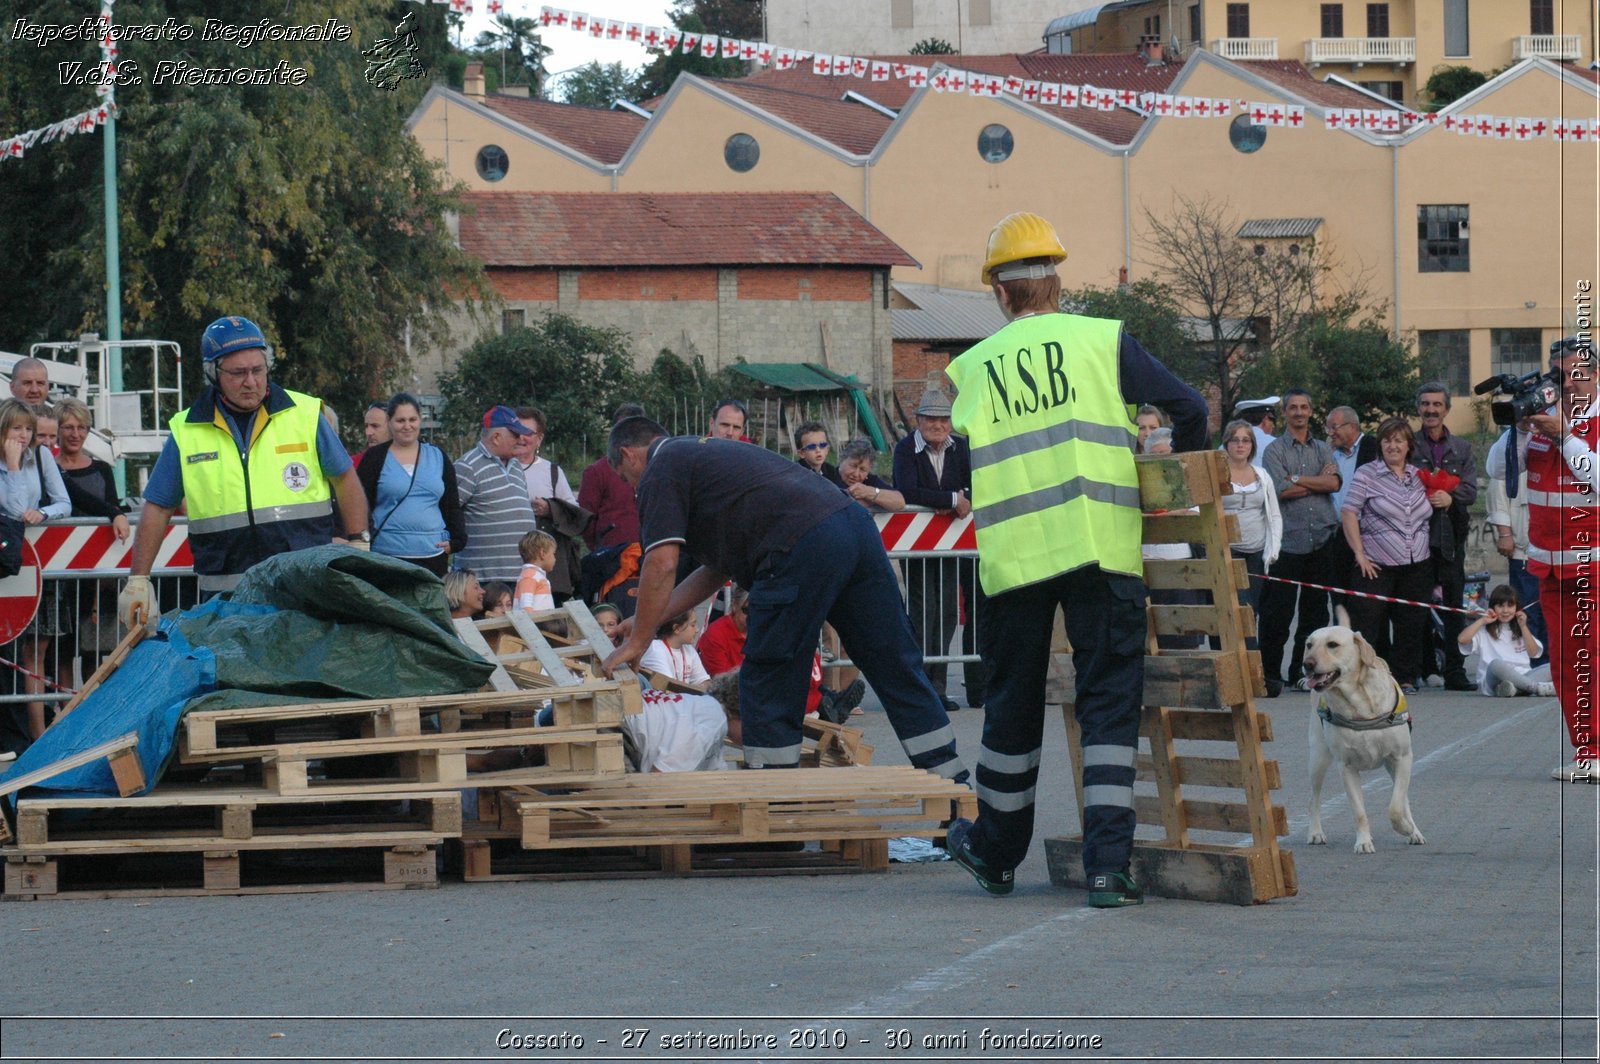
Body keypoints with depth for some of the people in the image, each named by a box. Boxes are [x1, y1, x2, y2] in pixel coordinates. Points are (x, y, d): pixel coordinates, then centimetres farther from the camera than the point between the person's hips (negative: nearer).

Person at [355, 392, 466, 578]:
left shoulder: (438, 457, 14)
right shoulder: (375, 457, 4)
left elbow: (452, 505, 17)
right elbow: (361, 505, 3)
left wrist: (456, 539, 3)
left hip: (433, 554, 3)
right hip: (387, 554, -3)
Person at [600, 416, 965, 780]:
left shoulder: (660, 472, 8)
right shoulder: (704, 453, 36)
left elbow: (662, 563, -3)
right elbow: (716, 569, 38)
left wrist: (637, 642, 6)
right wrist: (649, 619, 40)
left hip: (802, 546, -9)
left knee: (767, 684, 5)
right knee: (896, 670, 11)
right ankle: (953, 790, 14)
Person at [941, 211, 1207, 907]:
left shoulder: (969, 367, 10)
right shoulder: (1103, 340, 4)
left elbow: (958, 468, 6)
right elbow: (1188, 409, -1)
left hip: (1011, 555, 2)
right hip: (1102, 548, -2)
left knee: (1013, 703, 17)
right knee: (1110, 703, 1)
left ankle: (996, 852, 31)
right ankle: (1108, 865, -10)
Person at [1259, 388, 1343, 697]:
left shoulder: (1323, 449, 15)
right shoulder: (1275, 450, 3)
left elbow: (1334, 483, -3)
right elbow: (1280, 490, -11)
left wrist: (1297, 479, -8)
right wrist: (1319, 480, -4)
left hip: (1321, 540, 4)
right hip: (1288, 540, -4)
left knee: (1316, 610, 7)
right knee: (1277, 613, -7)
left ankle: (1303, 671, 14)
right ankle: (1270, 674, -3)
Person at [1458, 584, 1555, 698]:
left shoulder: (1519, 630, 23)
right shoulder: (1485, 631, 12)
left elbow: (1533, 652, 11)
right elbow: (1462, 639, -5)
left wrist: (1523, 627, 5)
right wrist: (1482, 621, 0)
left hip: (1521, 678, 3)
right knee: (1496, 663, -38)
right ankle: (1538, 687, -47)